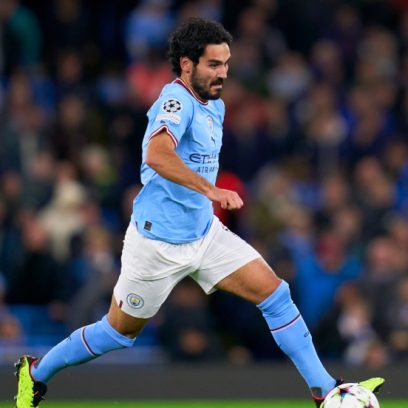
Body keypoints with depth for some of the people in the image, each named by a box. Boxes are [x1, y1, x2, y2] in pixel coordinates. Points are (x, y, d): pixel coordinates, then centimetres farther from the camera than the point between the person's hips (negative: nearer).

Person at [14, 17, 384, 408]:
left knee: (275, 293, -5)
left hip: (205, 233, 8)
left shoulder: (214, 106, 8)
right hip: (159, 241, -8)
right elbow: (157, 156, -42)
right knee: (119, 332, 7)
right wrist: (210, 190, -50)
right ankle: (36, 373, 29)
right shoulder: (176, 100, -21)